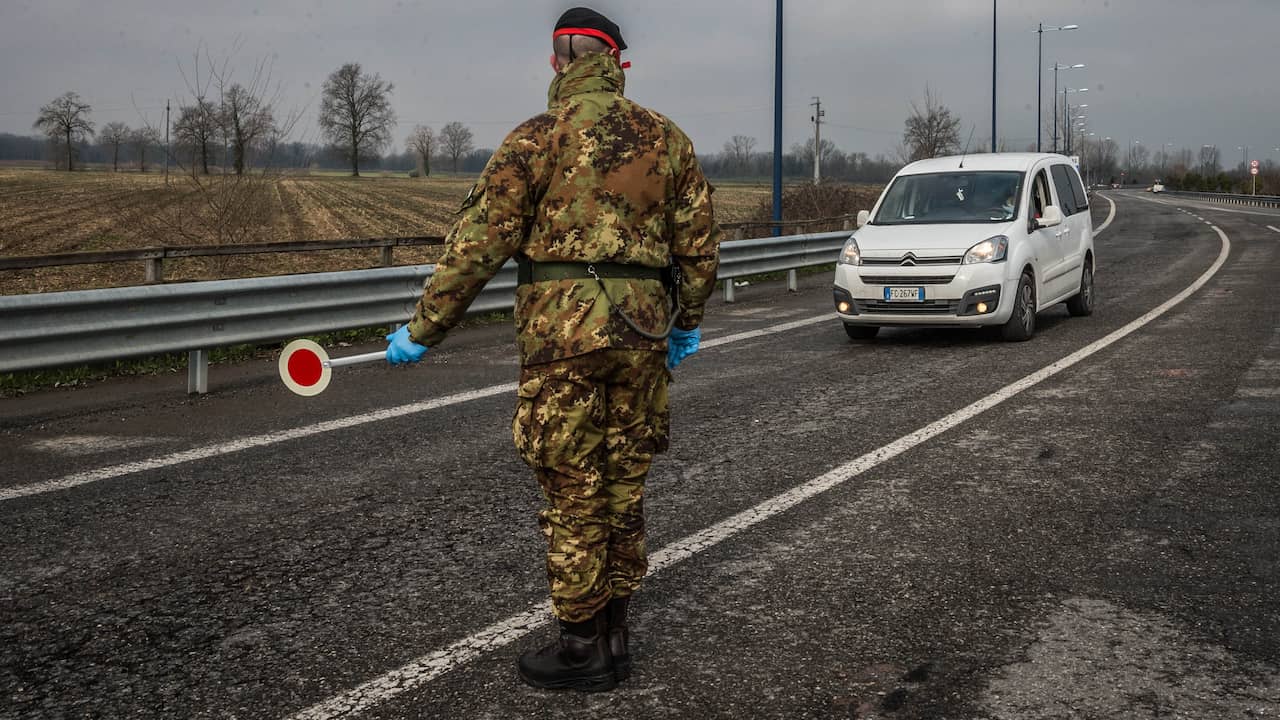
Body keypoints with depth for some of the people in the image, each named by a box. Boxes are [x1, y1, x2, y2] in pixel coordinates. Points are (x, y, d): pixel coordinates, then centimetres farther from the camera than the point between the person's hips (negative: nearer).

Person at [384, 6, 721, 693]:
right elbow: (700, 243, 12)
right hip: (643, 330, 5)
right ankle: (614, 635, 24)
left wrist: (422, 328, 1)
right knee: (622, 484, 14)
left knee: (573, 493, 3)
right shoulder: (667, 137, 9)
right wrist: (686, 325, 26)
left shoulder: (539, 136, -5)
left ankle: (582, 647, 12)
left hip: (565, 329, -5)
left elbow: (478, 243, -6)